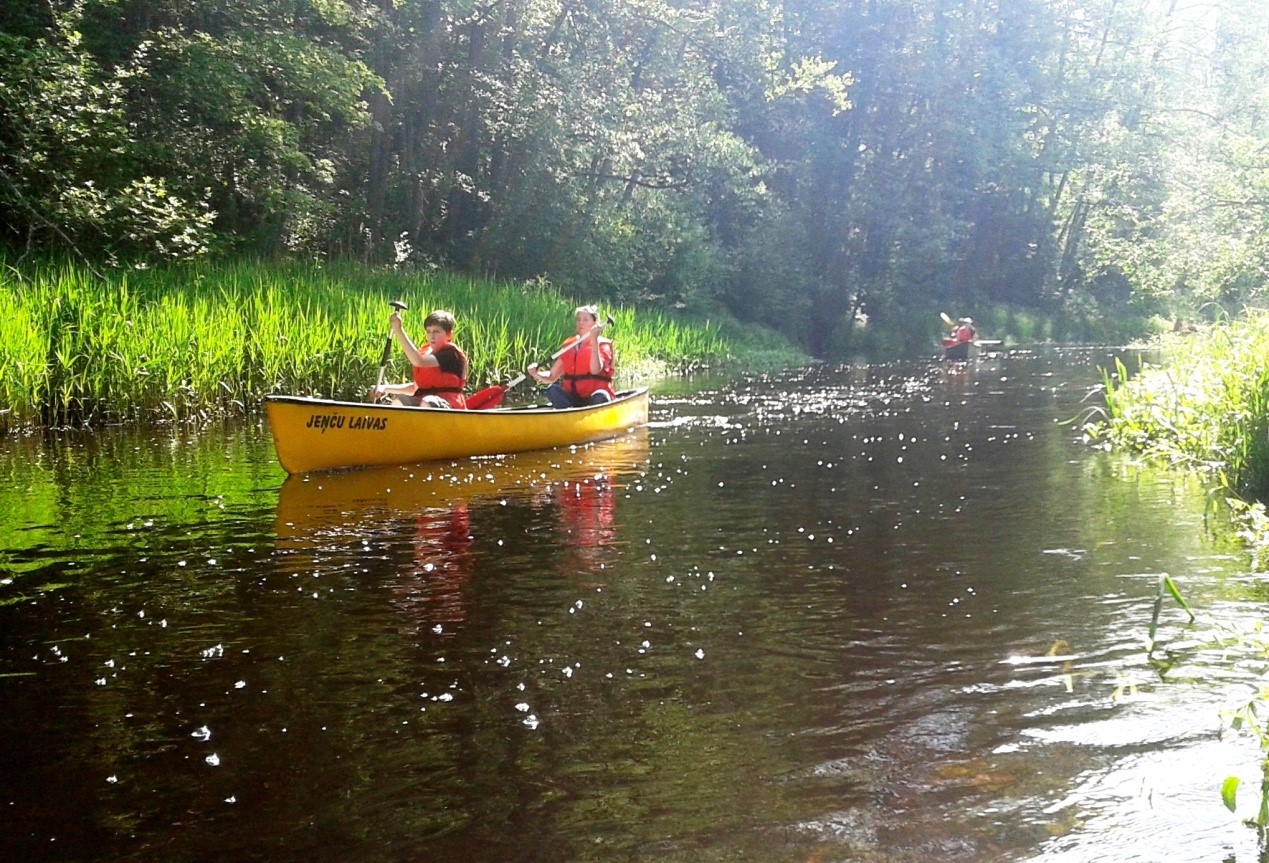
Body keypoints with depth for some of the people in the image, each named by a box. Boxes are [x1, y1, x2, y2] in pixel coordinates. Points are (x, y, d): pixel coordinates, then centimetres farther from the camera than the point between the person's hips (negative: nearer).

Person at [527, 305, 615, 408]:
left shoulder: (602, 345, 3)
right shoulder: (569, 346, 14)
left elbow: (595, 370, -19)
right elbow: (551, 377, 13)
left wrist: (594, 340, -20)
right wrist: (536, 374, -8)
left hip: (593, 399, -4)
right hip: (573, 399, 4)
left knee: (600, 397, -37)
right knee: (553, 390, -24)